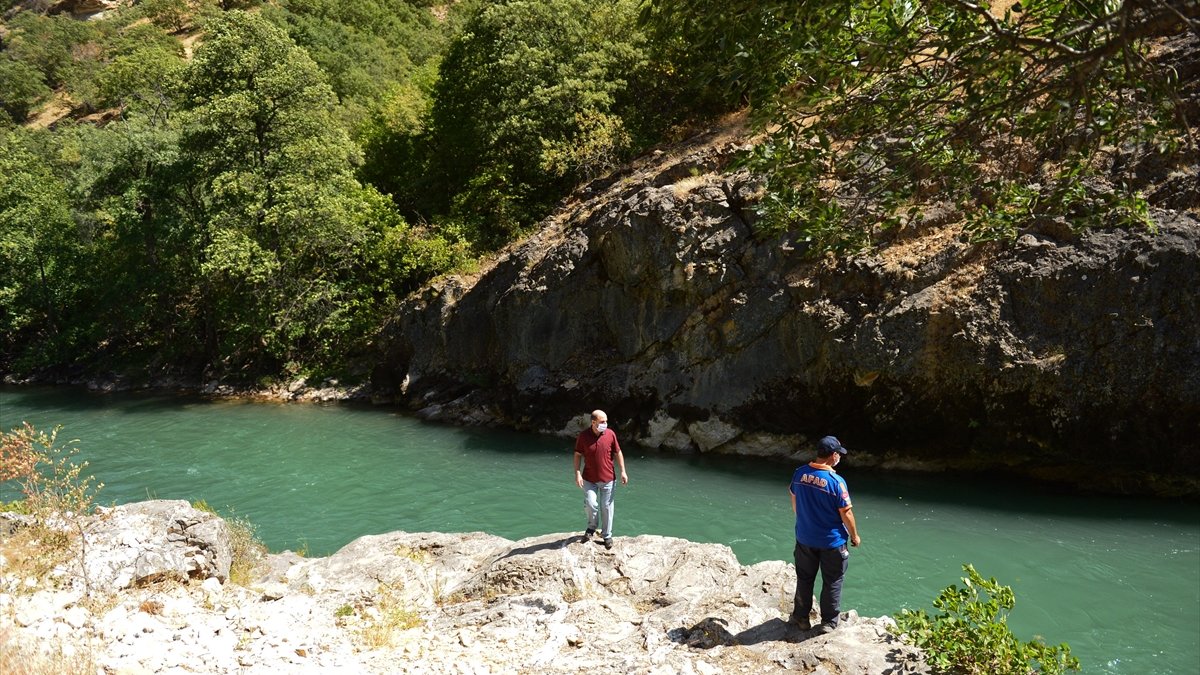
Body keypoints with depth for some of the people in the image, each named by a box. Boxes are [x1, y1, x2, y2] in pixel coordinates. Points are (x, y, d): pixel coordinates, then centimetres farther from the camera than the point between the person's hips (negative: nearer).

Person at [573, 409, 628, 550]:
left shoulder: (610, 434, -6)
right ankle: (592, 528, 17)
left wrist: (623, 471, 0)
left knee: (606, 507, 7)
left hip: (608, 479, 1)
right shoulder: (583, 436, -10)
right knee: (590, 504, -13)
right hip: (589, 479, -1)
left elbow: (618, 453, 4)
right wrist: (577, 473, -11)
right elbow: (578, 455, -2)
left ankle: (607, 536, 23)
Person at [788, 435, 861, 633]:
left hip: (805, 539, 4)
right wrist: (855, 536, 0)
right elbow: (846, 514, -16)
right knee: (832, 582, 13)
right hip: (832, 542, -4)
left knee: (804, 579, 19)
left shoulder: (799, 474, -7)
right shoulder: (836, 481, -24)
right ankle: (828, 622, 24)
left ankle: (801, 617, 30)